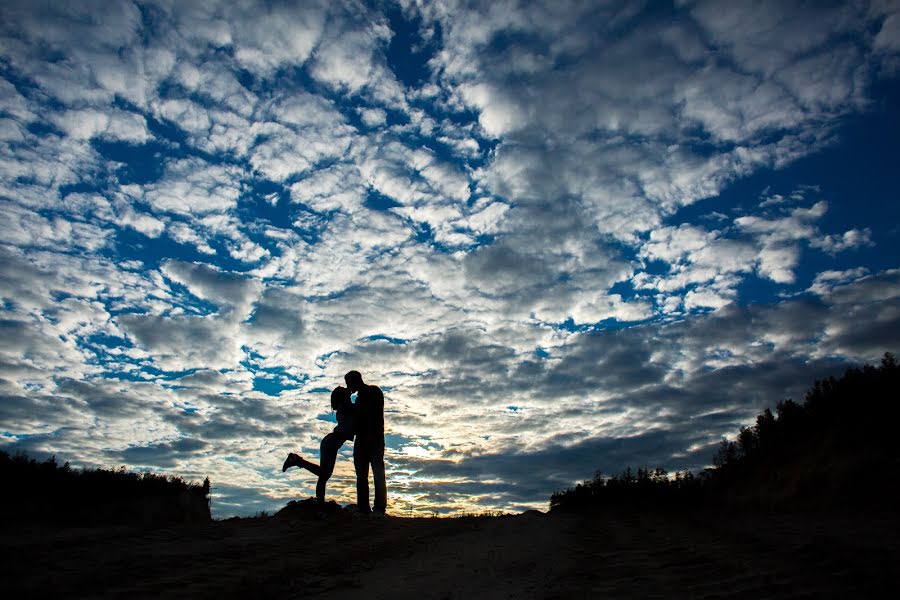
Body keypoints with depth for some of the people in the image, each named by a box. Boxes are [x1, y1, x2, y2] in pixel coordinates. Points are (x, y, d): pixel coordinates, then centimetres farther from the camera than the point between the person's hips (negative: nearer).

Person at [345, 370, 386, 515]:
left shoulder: (374, 391, 2)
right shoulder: (360, 397, 25)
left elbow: (377, 415, -11)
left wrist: (370, 433, -18)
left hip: (374, 438, -8)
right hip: (361, 439, 8)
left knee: (377, 471, -11)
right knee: (361, 474, 0)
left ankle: (379, 508, -16)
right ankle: (363, 509, -2)